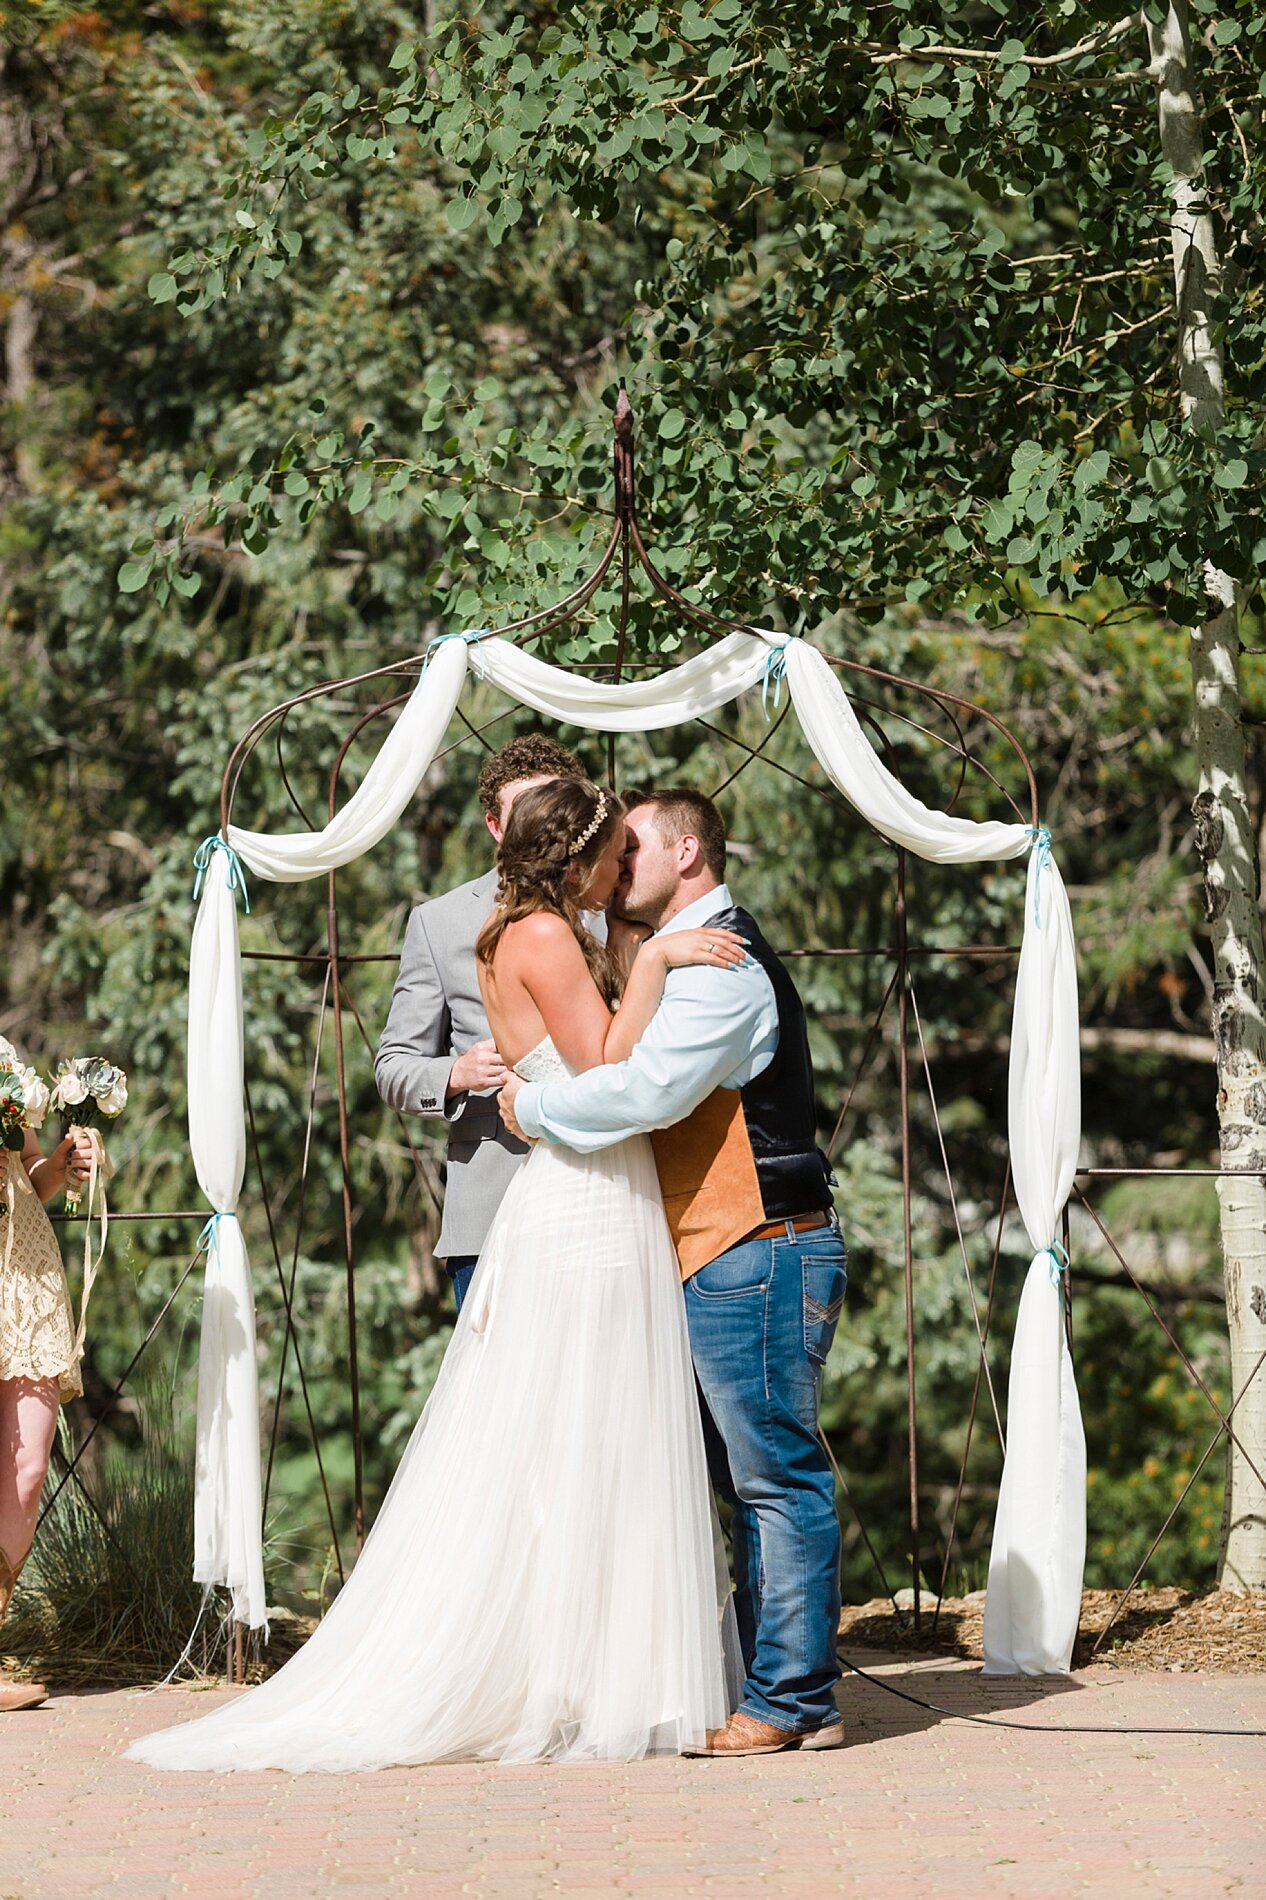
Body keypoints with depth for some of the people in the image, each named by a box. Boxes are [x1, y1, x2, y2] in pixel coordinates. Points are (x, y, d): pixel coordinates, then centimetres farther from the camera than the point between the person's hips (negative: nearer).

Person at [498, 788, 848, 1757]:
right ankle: (774, 1685, 16)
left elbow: (647, 1089, -23)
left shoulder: (722, 962, -12)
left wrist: (532, 1104, -10)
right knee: (750, 1482, 12)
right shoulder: (691, 958, 22)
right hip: (729, 1259, 10)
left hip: (754, 1257, -10)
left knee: (776, 1476, -8)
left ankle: (793, 1702, -7)